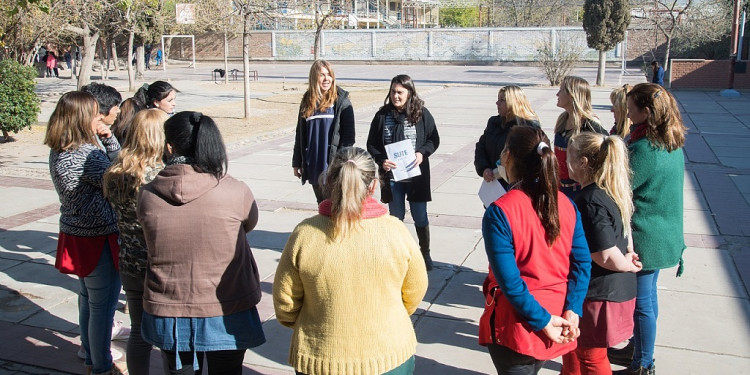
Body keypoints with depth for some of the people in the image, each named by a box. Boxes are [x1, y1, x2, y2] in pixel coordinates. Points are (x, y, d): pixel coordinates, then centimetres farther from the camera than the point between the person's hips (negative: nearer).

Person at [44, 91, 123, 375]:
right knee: (103, 305, 4)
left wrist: (108, 139, -4)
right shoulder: (85, 155, -25)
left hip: (75, 235, 10)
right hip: (99, 238, -10)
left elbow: (113, 166, 8)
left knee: (87, 299, 22)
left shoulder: (59, 151, 5)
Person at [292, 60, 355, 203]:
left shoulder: (341, 100, -3)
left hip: (333, 164, -4)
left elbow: (348, 134, -6)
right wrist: (296, 162, 14)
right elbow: (300, 134, 15)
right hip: (313, 165, 5)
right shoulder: (307, 101, 10)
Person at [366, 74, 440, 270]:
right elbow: (372, 144, 3)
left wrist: (422, 153, -18)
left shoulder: (422, 114, -4)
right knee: (396, 217, 12)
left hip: (417, 174, -1)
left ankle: (425, 253, 26)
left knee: (420, 217, 8)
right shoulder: (382, 115, -1)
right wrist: (381, 160, -16)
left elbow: (434, 139, 1)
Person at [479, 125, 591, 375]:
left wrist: (543, 321, -16)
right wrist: (572, 311, -8)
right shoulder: (565, 204, -3)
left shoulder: (499, 212, -20)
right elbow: (582, 263, -4)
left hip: (519, 326, -6)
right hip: (558, 315, 6)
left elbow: (509, 280, -23)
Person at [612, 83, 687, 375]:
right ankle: (642, 350, 39)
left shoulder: (643, 150, -25)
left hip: (643, 239, -9)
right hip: (665, 236, 9)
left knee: (641, 301, 5)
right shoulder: (673, 146, 4)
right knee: (648, 294, 22)